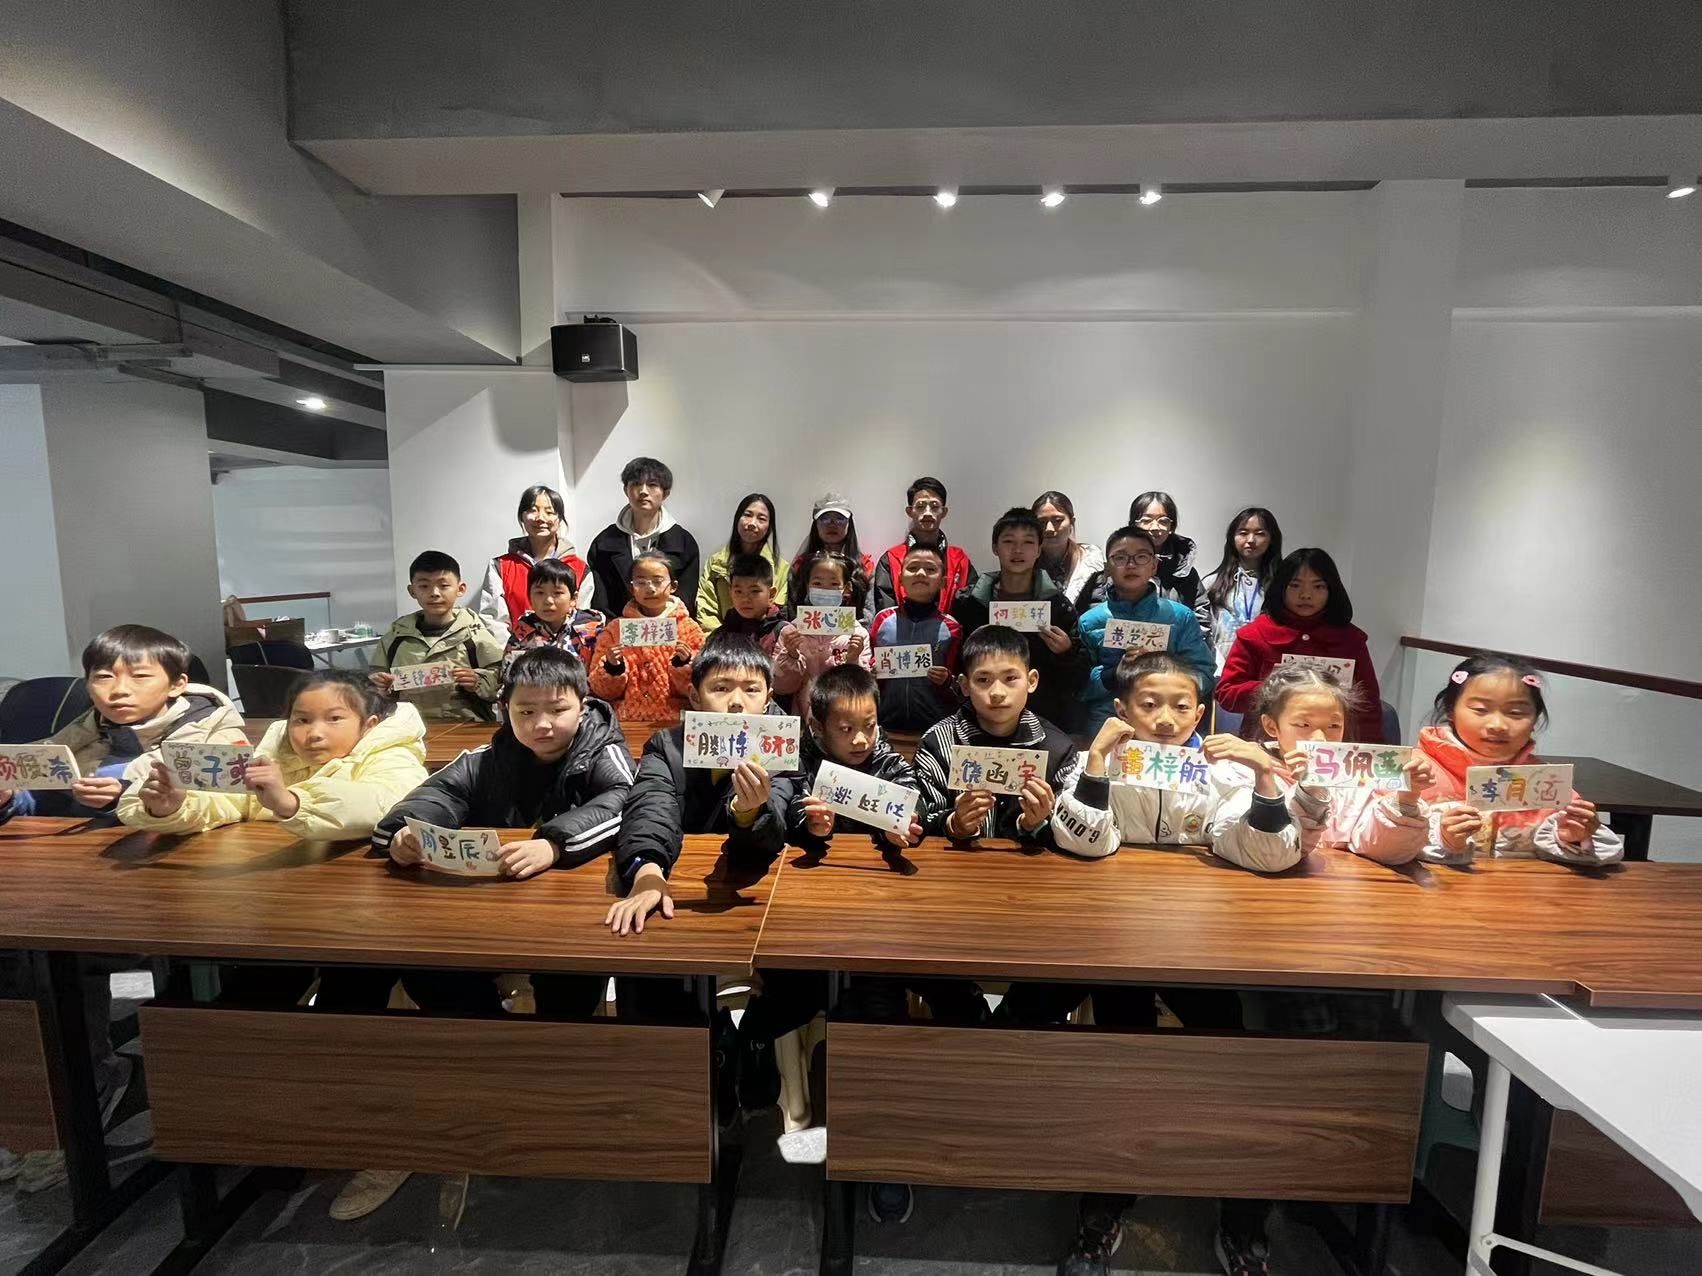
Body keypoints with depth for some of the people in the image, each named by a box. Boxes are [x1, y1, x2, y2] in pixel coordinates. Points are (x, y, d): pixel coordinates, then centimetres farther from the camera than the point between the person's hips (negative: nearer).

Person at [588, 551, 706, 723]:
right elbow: (601, 690, 10)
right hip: (623, 721, 1)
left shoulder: (689, 629, 5)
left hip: (673, 722, 0)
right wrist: (612, 668, -8)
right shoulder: (614, 629, 10)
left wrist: (684, 664, -12)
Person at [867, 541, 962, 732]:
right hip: (887, 723, 1)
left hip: (935, 725, -1)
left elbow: (960, 691, 3)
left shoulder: (950, 627, -3)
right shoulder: (883, 619, 0)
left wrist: (947, 682, -16)